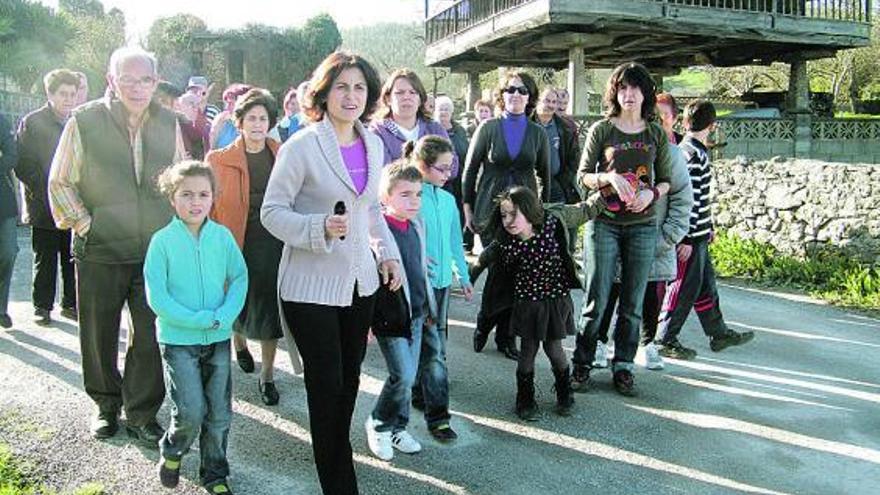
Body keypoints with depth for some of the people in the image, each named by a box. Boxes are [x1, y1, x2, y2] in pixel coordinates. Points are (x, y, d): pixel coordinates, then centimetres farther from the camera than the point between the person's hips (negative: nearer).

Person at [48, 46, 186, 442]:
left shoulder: (168, 123, 4)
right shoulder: (83, 122, -6)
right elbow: (60, 183, 1)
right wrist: (83, 224, -7)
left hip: (157, 251, 2)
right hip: (99, 251, -2)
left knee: (153, 336, 6)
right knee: (99, 336, 13)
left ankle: (141, 413, 24)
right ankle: (106, 405, 35)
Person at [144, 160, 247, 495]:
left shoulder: (222, 236, -2)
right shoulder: (162, 241, -10)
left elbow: (239, 278, 0)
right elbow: (156, 297, -12)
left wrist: (225, 315, -16)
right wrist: (199, 319, -18)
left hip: (219, 338, 3)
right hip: (178, 339, -3)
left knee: (219, 413, 10)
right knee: (191, 412, -6)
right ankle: (171, 452, 26)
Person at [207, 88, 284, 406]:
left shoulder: (283, 156, 5)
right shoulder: (219, 159, -1)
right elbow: (210, 204, -3)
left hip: (274, 244, 1)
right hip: (238, 244, -1)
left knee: (270, 306, 5)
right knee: (238, 304, 12)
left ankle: (267, 374, 21)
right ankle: (239, 342, 47)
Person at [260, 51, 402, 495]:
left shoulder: (372, 144, 7)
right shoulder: (301, 146, -13)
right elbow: (272, 212, -11)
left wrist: (387, 253, 7)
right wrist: (320, 228, -27)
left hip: (359, 282, 6)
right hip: (311, 286, -6)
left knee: (349, 379, 15)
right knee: (327, 384, 2)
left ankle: (336, 454, 37)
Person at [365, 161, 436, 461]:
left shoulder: (418, 225, 6)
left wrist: (429, 307, 19)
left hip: (416, 313, 7)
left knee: (409, 376, 13)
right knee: (402, 376, -8)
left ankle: (398, 428, 31)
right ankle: (379, 425, 16)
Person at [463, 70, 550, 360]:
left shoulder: (537, 134, 8)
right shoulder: (489, 128, 3)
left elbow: (545, 176, 13)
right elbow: (470, 169, 5)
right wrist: (468, 208, 1)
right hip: (491, 210, -2)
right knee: (498, 269, -8)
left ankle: (506, 336, 14)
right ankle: (487, 327, 15)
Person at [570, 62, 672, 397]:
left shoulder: (657, 135, 8)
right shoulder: (601, 130, 2)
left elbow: (666, 180, 13)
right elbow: (582, 175, 1)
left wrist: (652, 193, -8)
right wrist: (609, 177, -17)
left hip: (642, 226, 2)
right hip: (604, 224, -2)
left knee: (633, 304, 7)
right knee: (596, 300, -1)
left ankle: (623, 366, 18)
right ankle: (582, 364, 12)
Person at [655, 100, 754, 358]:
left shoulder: (689, 150, 14)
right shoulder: (694, 155, -17)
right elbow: (688, 198, -22)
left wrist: (708, 227, 26)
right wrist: (687, 238, -22)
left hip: (697, 234, 10)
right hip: (690, 237, -10)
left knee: (706, 283, 17)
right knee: (685, 288, -2)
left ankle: (718, 334, 28)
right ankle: (665, 340, 7)